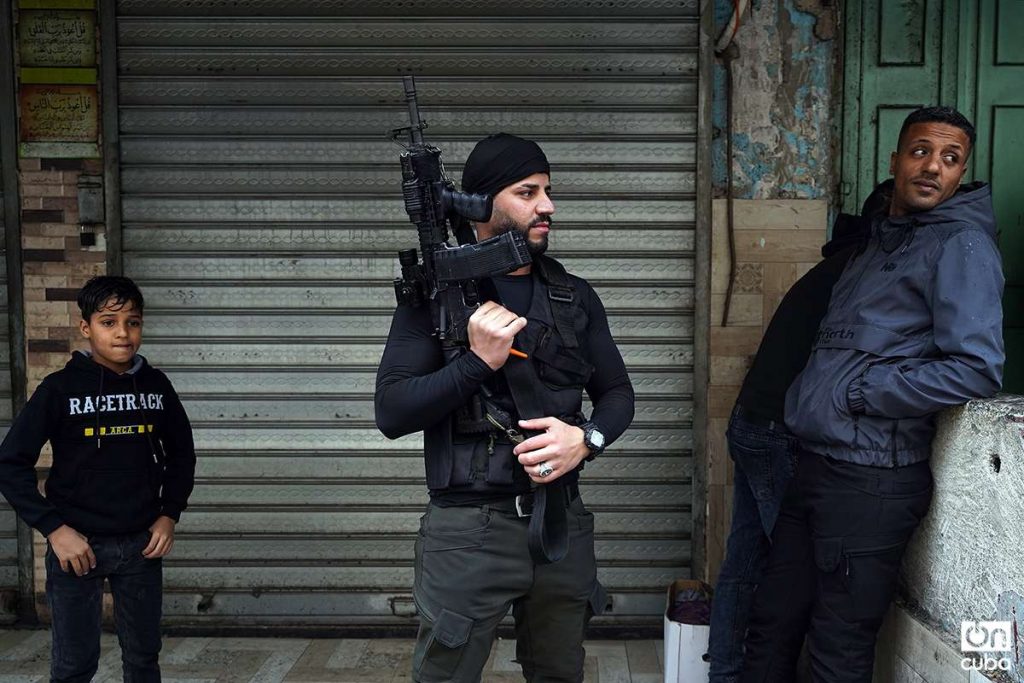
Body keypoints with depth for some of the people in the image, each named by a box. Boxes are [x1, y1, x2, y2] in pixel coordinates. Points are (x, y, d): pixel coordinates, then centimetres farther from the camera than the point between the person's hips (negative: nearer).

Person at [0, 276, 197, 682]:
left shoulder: (155, 385, 0)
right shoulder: (60, 388, -10)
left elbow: (181, 453, 12)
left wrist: (169, 514, 2)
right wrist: (54, 529, -13)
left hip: (142, 543, 3)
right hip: (76, 544, -2)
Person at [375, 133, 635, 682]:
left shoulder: (575, 297, 9)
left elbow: (617, 393, 12)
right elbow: (391, 412, -9)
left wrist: (586, 437, -10)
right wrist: (478, 362, -20)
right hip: (468, 530, -4)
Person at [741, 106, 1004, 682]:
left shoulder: (961, 246, -8)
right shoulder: (881, 242, 18)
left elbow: (978, 370, -20)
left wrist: (856, 391, -16)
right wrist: (812, 395, 11)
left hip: (872, 478, -8)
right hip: (818, 464, 8)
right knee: (772, 626, 16)